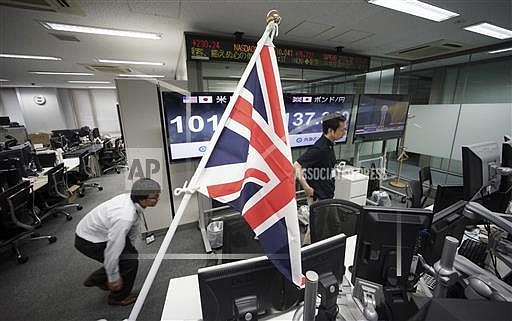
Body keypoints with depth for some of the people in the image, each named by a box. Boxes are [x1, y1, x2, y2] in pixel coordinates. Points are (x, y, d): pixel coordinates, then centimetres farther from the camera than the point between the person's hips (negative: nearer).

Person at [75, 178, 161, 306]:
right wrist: (114, 278, -13)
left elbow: (133, 227, 5)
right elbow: (112, 251, -29)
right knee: (130, 261, -8)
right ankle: (118, 297, 17)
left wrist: (129, 246, 20)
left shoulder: (133, 200, -13)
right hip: (88, 242, -8)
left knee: (131, 253, 12)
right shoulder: (124, 218, -40)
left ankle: (96, 279, 32)